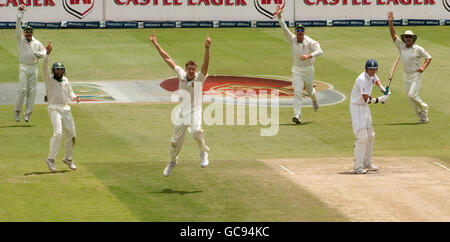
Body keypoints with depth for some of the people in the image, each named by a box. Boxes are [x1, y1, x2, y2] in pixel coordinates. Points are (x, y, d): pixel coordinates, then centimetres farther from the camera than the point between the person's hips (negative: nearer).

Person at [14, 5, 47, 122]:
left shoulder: (37, 43, 11)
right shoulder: (21, 40, 2)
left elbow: (44, 51, 18)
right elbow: (18, 30, -12)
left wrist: (40, 54, -6)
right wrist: (19, 19, -26)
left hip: (34, 68, 3)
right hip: (24, 67, -3)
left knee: (32, 91, 0)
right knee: (22, 89, -11)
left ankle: (28, 113, 5)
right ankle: (17, 111, 1)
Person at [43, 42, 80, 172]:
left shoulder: (66, 80, 16)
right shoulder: (49, 79, -1)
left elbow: (70, 93, 22)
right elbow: (45, 68, -17)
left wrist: (75, 97, -2)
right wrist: (47, 54, -30)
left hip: (66, 109, 6)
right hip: (54, 109, -6)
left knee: (72, 135, 8)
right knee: (58, 133, -23)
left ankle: (68, 159, 26)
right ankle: (51, 159, -17)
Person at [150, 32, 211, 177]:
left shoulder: (199, 78, -5)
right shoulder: (181, 75, 4)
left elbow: (205, 64, -21)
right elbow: (168, 59, 7)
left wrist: (207, 48, -36)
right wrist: (156, 45, 8)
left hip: (195, 112, -4)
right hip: (181, 112, 4)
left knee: (196, 130, -32)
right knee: (176, 140, 9)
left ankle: (203, 152, -7)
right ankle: (172, 162, 33)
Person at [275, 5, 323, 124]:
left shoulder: (310, 42, -14)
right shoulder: (292, 39, -8)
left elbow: (320, 51, -24)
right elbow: (284, 28, -18)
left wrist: (309, 55, -39)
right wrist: (279, 16, -31)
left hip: (308, 69, -1)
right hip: (297, 70, 1)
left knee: (310, 90, 17)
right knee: (297, 92, -12)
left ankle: (314, 100, 55)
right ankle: (297, 115, -18)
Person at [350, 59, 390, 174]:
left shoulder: (372, 75, 2)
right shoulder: (363, 79, -25)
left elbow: (376, 80, 28)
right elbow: (367, 99, -29)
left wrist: (384, 90, 10)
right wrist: (380, 99, -19)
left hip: (365, 108, 10)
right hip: (357, 108, -10)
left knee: (370, 136, 16)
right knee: (362, 136, -16)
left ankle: (367, 163, 28)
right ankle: (358, 167, -14)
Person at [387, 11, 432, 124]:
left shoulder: (418, 49, -7)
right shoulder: (401, 46, 2)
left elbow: (428, 57, 2)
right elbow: (393, 34, -4)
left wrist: (423, 67, -13)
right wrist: (390, 22, -16)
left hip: (416, 75, -5)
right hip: (406, 76, 5)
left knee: (412, 95, -18)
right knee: (411, 98, 4)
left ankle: (423, 106, 10)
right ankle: (422, 117, 16)